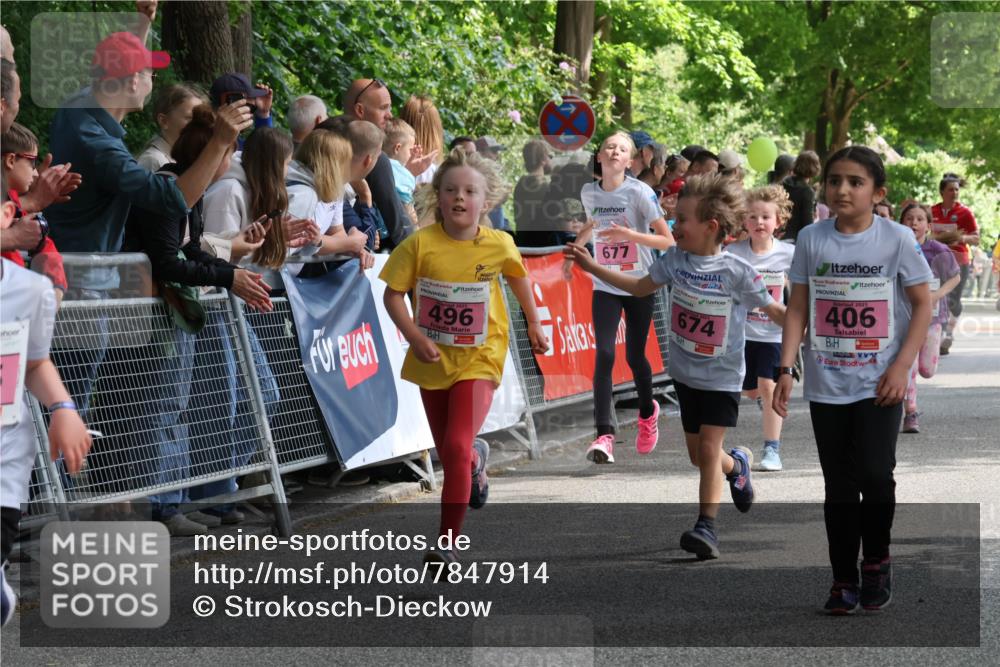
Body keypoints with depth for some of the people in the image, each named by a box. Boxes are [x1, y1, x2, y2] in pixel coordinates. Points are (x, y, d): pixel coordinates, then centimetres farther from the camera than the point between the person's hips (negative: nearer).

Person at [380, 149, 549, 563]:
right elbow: (393, 294, -7)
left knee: (457, 447, -19)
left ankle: (447, 543, -12)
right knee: (448, 452, 16)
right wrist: (414, 336, -21)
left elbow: (517, 276, 12)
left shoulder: (499, 245, -9)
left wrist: (533, 323, 21)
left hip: (478, 361, -2)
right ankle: (477, 460, 55)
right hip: (433, 361, 2)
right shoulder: (420, 244, -13)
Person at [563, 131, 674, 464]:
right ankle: (604, 436, -20)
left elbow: (667, 241, -17)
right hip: (605, 287, 2)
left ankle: (647, 412, 40)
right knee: (604, 355, -14)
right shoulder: (589, 193, 1)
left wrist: (629, 234, -28)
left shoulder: (640, 192, -12)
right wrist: (573, 253, 20)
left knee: (634, 356, 7)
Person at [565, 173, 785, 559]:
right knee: (697, 455, 13)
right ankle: (738, 464, 43)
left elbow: (774, 310, -10)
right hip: (686, 373, 5)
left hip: (722, 378, -5)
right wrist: (592, 267, 11)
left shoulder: (736, 272, -17)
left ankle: (707, 525, -7)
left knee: (709, 448, -13)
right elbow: (641, 287, 13)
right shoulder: (675, 260, -4)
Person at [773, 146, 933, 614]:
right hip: (825, 385, 2)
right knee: (839, 486, 6)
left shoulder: (897, 239, -6)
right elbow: (797, 309, 4)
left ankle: (876, 562, 10)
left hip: (878, 385, -2)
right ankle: (843, 579, 16)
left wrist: (902, 366, -10)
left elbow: (922, 305, -1)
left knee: (875, 473, -13)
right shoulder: (811, 239, 0)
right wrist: (785, 370, -4)